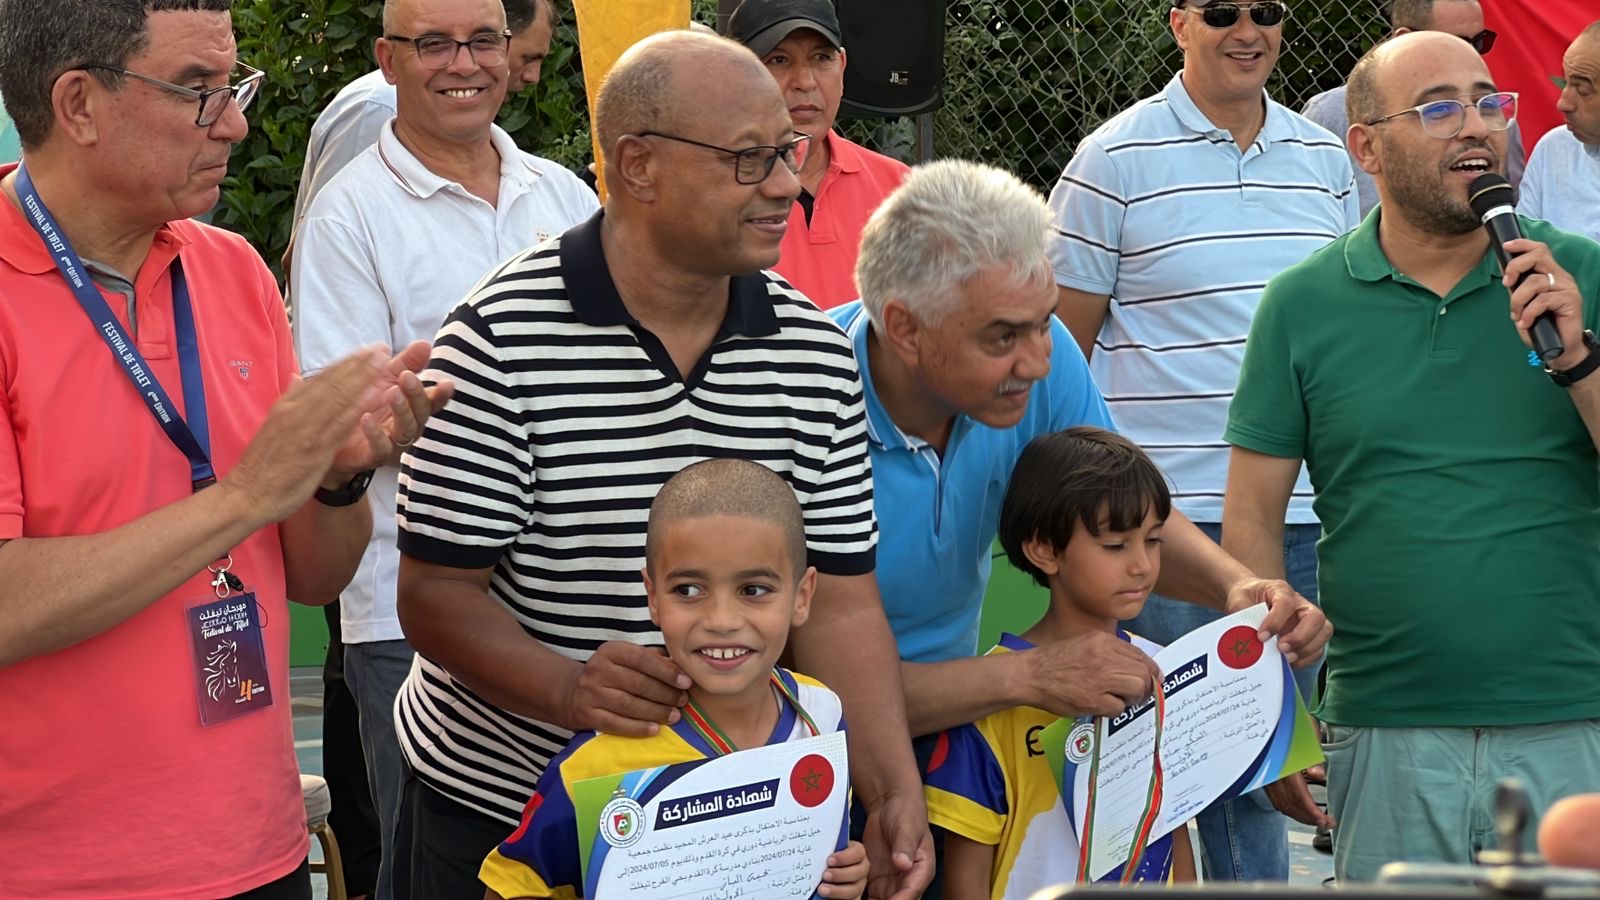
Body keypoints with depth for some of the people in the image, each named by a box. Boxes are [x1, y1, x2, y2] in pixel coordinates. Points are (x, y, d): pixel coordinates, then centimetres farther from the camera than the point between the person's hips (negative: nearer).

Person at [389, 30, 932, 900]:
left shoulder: (817, 354, -1)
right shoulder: (502, 338, -16)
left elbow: (838, 600, 0)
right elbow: (436, 591, -15)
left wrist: (895, 793, -12)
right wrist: (569, 690, -32)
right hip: (491, 804, -4)